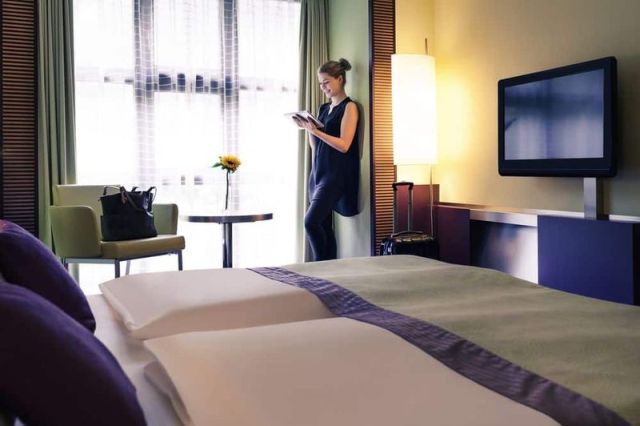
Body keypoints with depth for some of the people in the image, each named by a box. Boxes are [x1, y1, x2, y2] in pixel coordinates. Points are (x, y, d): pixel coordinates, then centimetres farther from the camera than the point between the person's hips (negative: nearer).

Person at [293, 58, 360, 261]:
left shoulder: (349, 107, -4)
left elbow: (343, 145, -14)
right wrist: (308, 128, 3)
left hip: (336, 174, -8)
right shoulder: (324, 108, 17)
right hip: (319, 172, 8)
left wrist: (316, 131, -19)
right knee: (324, 225, 5)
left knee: (311, 221, -17)